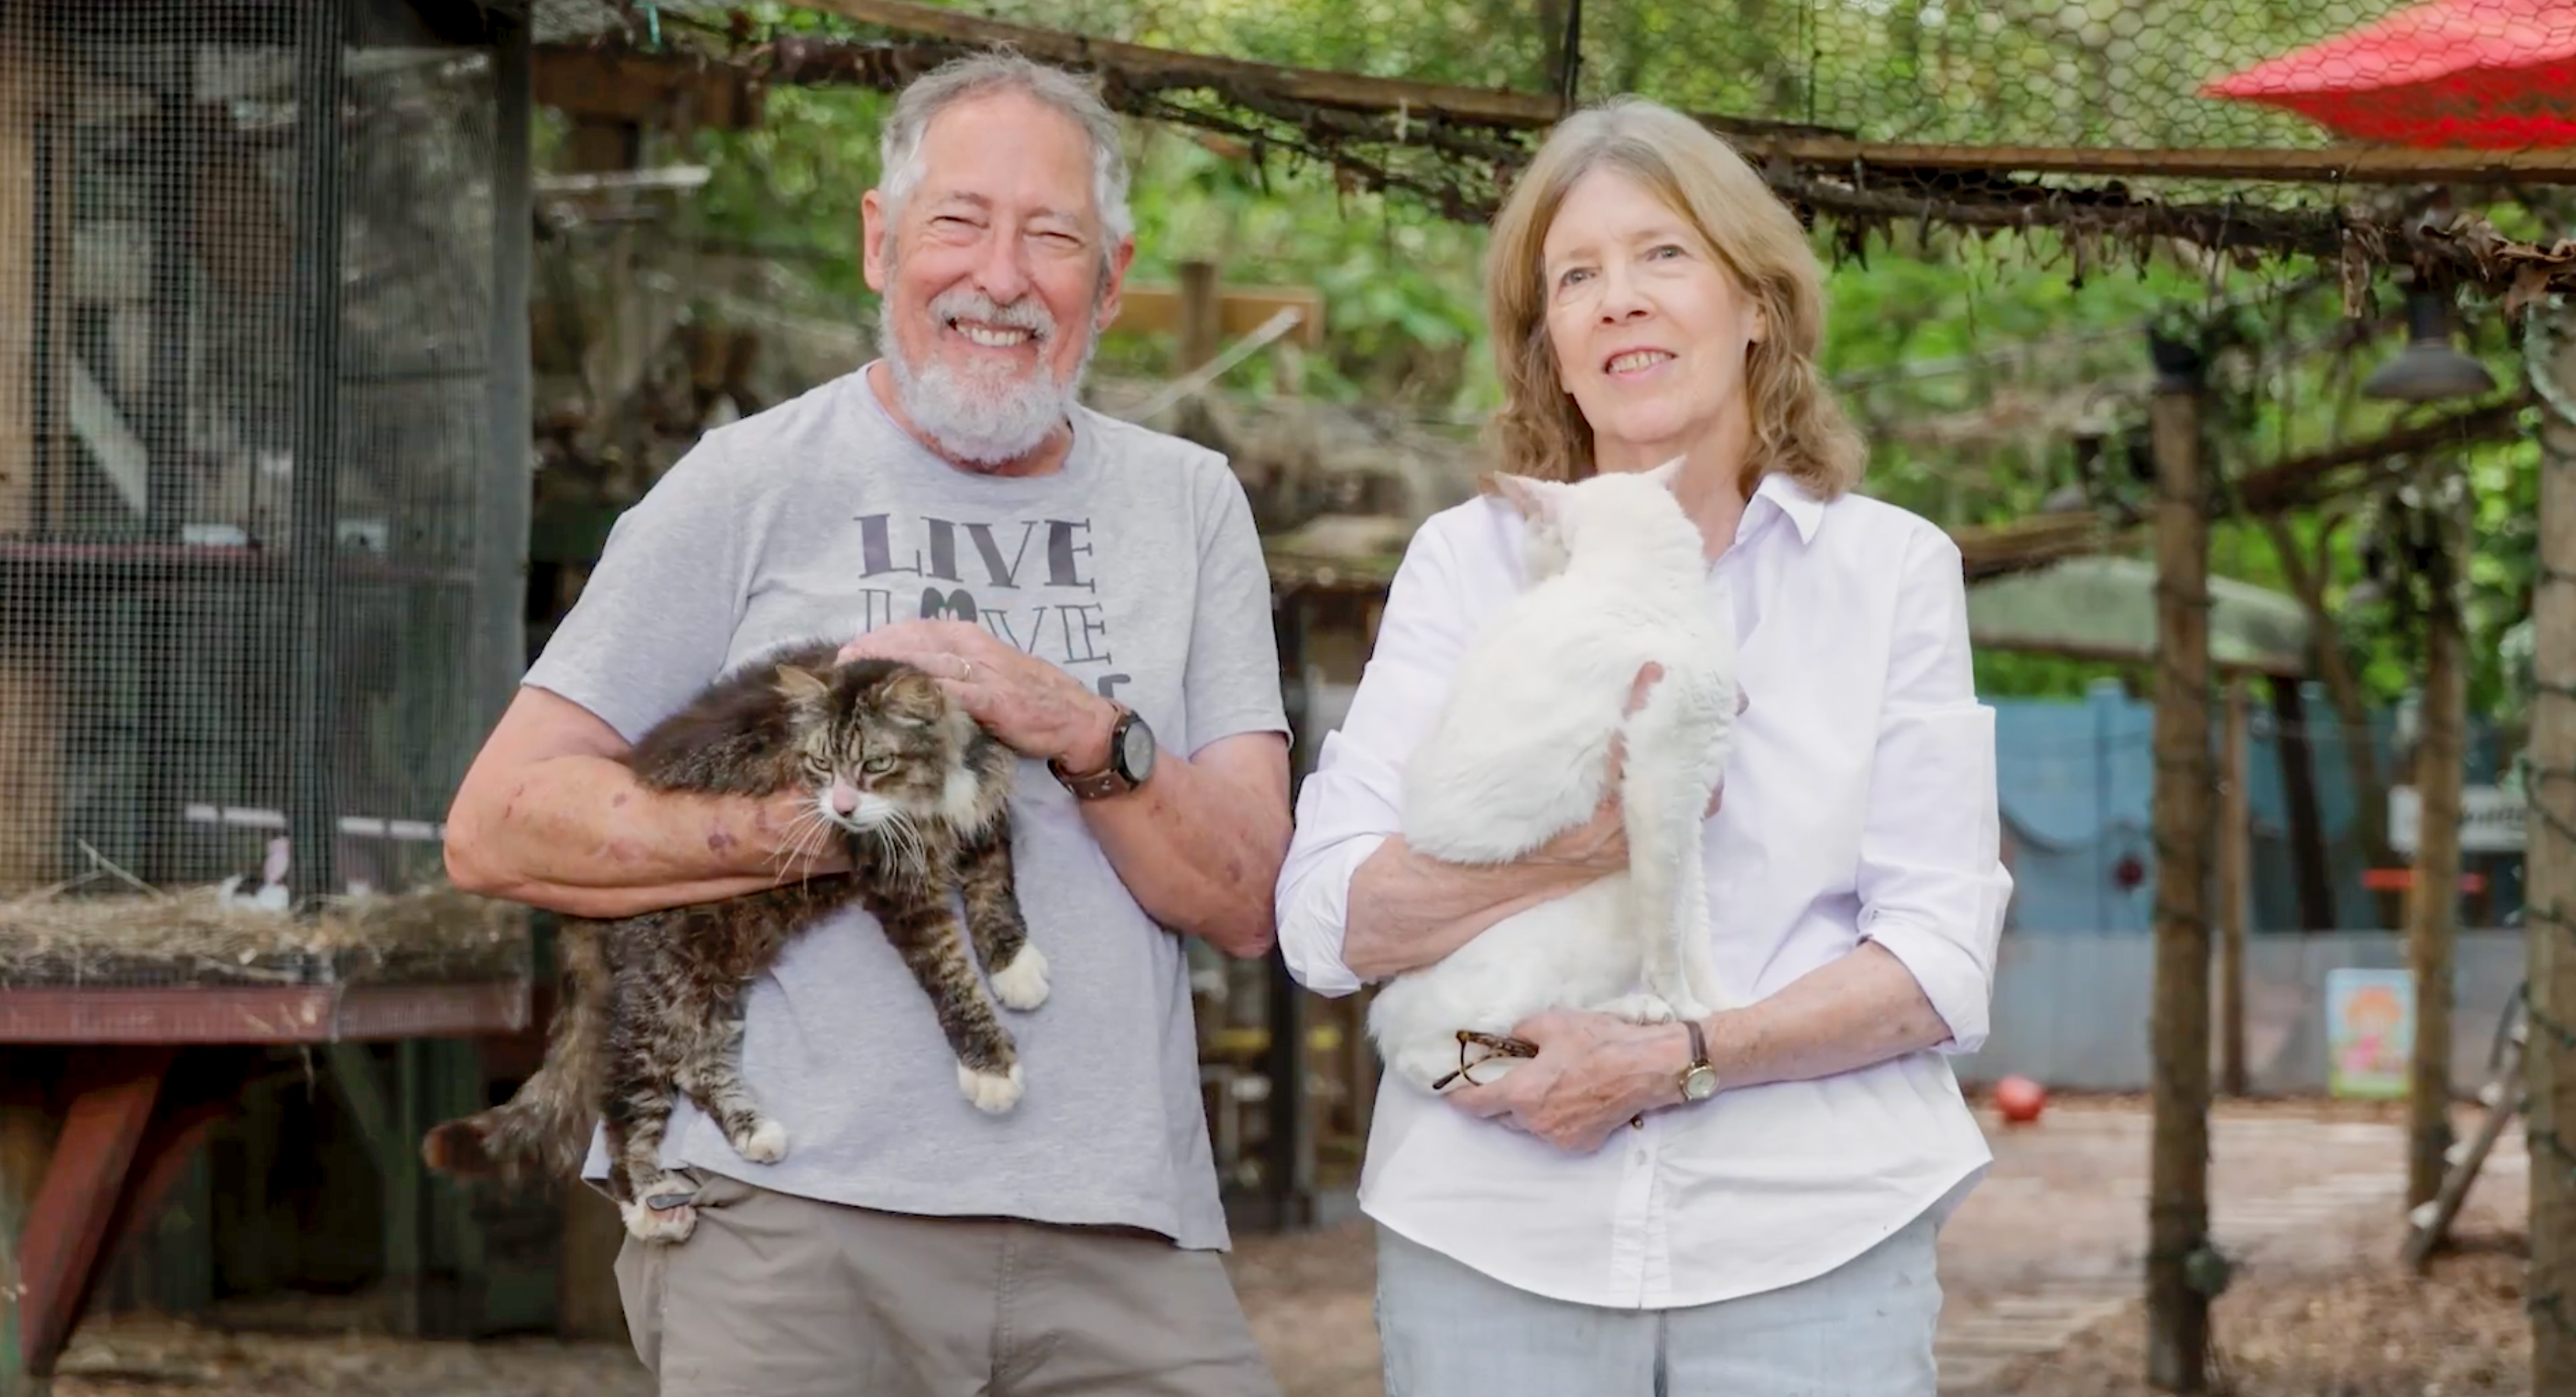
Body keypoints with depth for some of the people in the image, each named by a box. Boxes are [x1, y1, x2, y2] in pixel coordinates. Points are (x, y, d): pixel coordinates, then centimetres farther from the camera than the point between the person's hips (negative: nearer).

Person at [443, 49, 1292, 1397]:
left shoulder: (1188, 504, 13)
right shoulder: (755, 484, 3)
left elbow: (1246, 906, 5)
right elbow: (496, 829, -3)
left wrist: (1087, 737, -12)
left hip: (1120, 1230, 3)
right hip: (790, 1214, -3)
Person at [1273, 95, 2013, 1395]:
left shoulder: (1890, 569, 4)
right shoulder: (1466, 560, 5)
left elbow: (1940, 959, -2)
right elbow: (1325, 919, -5)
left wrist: (1675, 1061, -15)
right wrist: (1591, 840, -18)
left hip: (1809, 1239, 0)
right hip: (1495, 1237, 1)